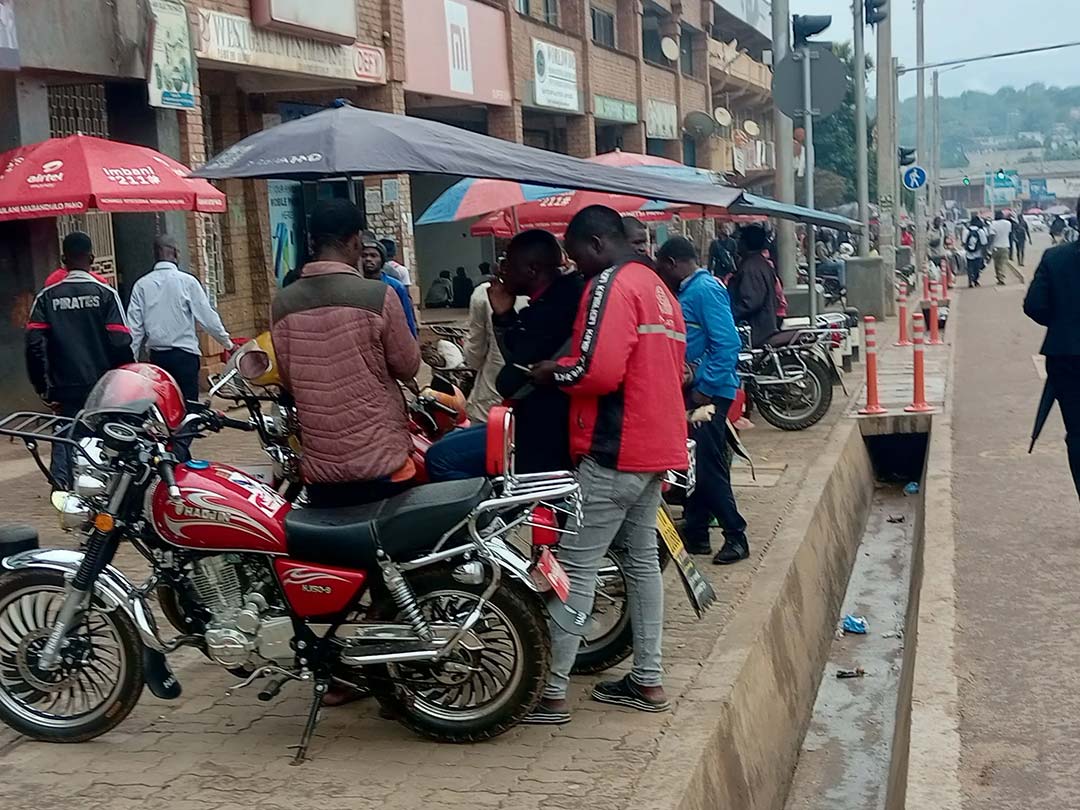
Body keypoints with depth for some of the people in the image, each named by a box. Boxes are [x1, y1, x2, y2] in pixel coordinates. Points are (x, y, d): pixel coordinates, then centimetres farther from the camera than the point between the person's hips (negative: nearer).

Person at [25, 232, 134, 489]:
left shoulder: (47, 297, 4)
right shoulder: (106, 294, -3)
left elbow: (34, 345, -3)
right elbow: (121, 343, -9)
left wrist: (43, 389, 3)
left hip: (65, 391, 2)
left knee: (64, 450, 7)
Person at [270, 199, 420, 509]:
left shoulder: (282, 303, 0)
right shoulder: (378, 295, -13)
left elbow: (289, 380, 11)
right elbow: (408, 366, -1)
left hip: (318, 466, 4)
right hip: (379, 463, -4)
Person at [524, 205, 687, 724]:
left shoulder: (610, 285, -13)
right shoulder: (659, 288, 18)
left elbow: (595, 370, -24)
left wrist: (549, 372, -6)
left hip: (613, 452, -10)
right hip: (656, 447, 10)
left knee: (576, 567, -6)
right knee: (642, 560, 15)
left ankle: (551, 693, -3)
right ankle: (648, 681, 21)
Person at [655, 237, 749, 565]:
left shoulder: (706, 290, -14)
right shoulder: (688, 291, 15)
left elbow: (728, 344, -21)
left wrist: (705, 389, -21)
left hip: (708, 393, -10)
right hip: (692, 391, 10)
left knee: (709, 467, -7)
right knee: (694, 465, 13)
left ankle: (736, 536, 2)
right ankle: (695, 534, 22)